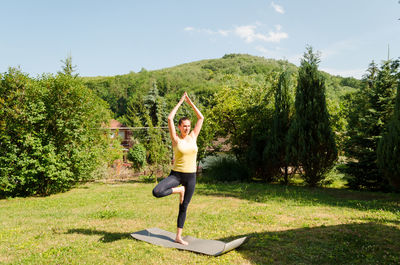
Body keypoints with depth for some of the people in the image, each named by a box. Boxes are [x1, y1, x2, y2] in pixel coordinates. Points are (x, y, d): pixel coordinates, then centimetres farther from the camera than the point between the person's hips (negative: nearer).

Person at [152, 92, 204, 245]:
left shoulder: (193, 137, 5)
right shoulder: (176, 139, -4)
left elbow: (201, 118, 6)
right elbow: (170, 118, -12)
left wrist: (190, 102, 4)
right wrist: (180, 102, -4)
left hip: (191, 176, 3)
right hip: (176, 174, -2)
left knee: (184, 207, 10)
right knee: (156, 192, -26)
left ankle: (178, 237, 23)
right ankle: (179, 190, 1)